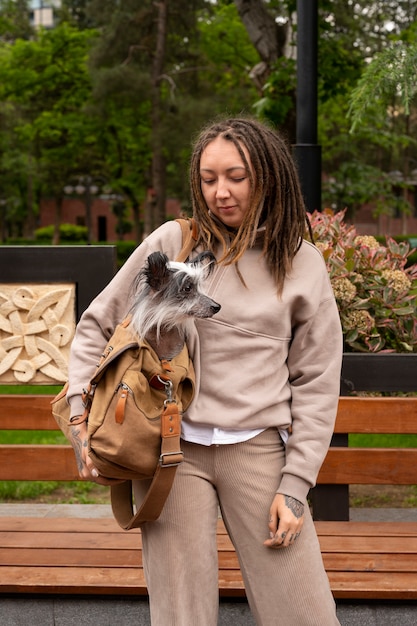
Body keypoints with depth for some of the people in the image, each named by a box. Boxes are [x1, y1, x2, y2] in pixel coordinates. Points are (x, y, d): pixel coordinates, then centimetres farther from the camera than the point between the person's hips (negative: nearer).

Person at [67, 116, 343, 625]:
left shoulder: (302, 264, 6)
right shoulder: (173, 242, 4)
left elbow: (316, 384, 6)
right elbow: (96, 326, 10)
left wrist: (294, 487, -1)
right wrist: (84, 418, -3)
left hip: (258, 448, 1)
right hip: (173, 448, 0)